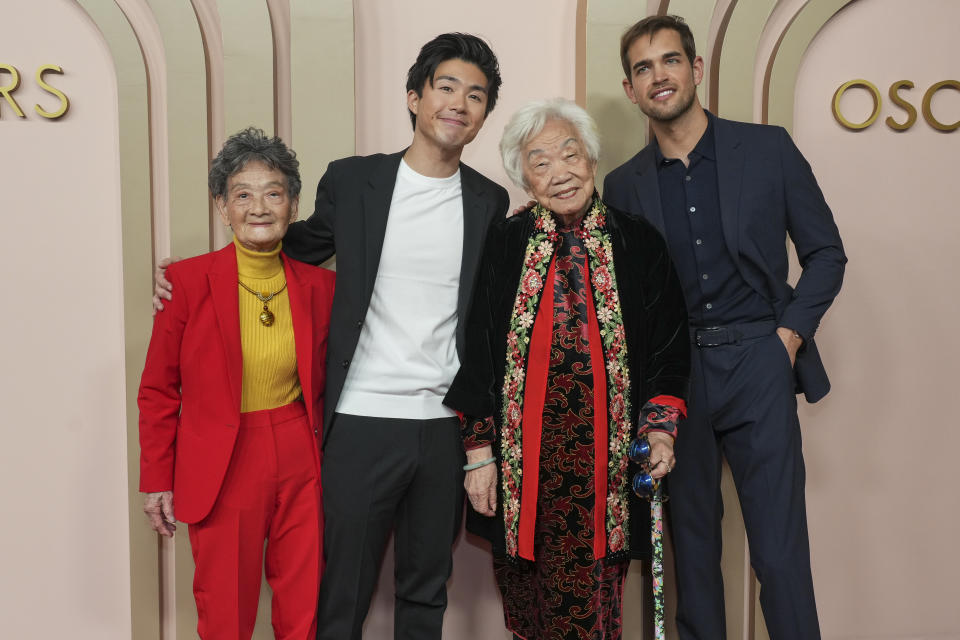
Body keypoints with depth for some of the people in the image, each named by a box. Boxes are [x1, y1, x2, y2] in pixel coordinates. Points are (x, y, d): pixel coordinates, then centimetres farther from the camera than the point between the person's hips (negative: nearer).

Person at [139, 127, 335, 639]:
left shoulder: (319, 284, 0)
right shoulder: (187, 281, -8)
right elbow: (158, 390, -1)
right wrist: (157, 480, 1)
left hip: (302, 464, 2)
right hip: (220, 468, -2)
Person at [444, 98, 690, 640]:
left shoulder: (640, 244, 2)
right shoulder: (504, 245, 1)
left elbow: (671, 346, 7)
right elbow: (478, 352, 3)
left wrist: (661, 429, -5)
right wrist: (480, 452, 0)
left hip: (605, 459, 0)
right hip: (523, 458, 1)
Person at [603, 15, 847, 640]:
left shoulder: (768, 148, 2)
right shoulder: (623, 185, 7)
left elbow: (826, 253, 6)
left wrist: (788, 337, -5)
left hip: (757, 365, -2)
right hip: (671, 373, 2)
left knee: (780, 552, -3)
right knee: (691, 545, 11)